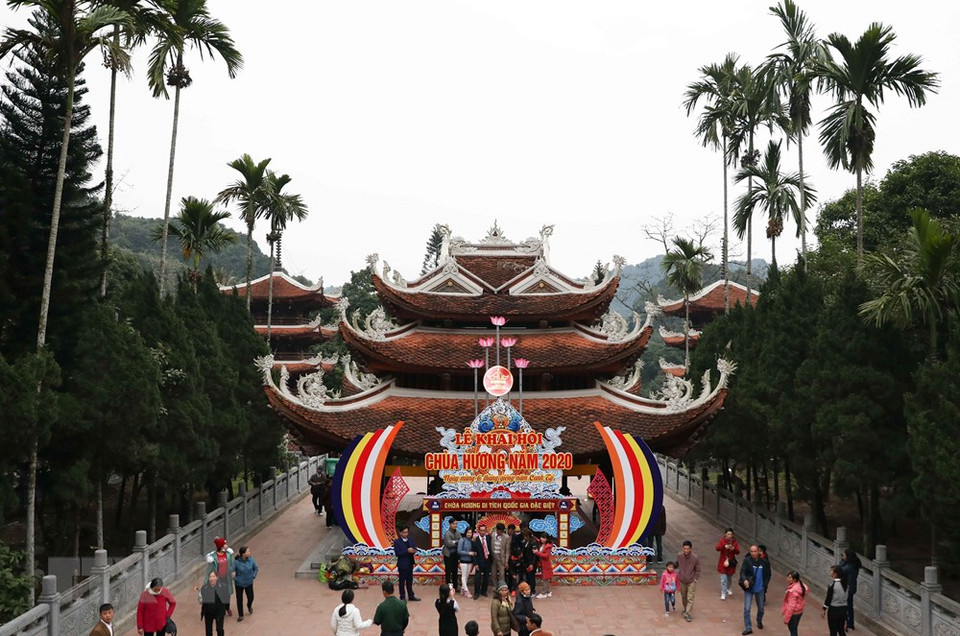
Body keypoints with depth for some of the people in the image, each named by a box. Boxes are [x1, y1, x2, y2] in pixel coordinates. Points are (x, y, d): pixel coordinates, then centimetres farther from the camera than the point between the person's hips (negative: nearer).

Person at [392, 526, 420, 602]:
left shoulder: (410, 540, 6)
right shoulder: (397, 542, -12)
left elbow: (414, 548, 9)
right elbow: (397, 553, -18)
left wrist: (414, 551, -16)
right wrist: (407, 551, -26)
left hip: (410, 563, 6)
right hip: (402, 564, -5)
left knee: (410, 581, 14)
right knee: (402, 581, 5)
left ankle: (411, 596, 22)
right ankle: (402, 597, 13)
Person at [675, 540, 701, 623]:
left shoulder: (695, 558, -20)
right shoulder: (679, 556, -13)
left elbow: (697, 570, -7)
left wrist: (695, 579, -9)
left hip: (691, 581, -3)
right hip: (682, 580, 3)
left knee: (690, 598, -3)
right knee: (683, 596, 19)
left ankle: (688, 614, 3)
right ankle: (685, 609, 42)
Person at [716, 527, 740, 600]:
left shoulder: (734, 541, -2)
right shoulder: (722, 540, -7)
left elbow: (738, 552, -6)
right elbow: (717, 548, -20)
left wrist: (734, 549, -27)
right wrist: (724, 546, -37)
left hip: (731, 562, 3)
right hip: (723, 562, -3)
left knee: (729, 577, 20)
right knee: (723, 578, -8)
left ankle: (728, 588, 46)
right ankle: (723, 593, -5)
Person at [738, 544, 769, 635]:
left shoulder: (764, 562, -5)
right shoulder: (747, 561, -12)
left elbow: (768, 575, 6)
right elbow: (742, 572, -18)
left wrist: (764, 585, -4)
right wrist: (744, 580, -38)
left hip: (760, 589, 2)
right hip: (749, 588, -2)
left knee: (761, 608, 18)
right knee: (747, 609, -7)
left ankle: (759, 621, 45)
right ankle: (748, 628, 2)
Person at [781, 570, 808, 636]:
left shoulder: (793, 591, -29)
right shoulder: (800, 585, 0)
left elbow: (791, 606, -26)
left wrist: (786, 618, -17)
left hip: (793, 613, -9)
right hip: (799, 611, 9)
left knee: (793, 630, 4)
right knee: (793, 629, 22)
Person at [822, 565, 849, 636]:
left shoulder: (832, 585, -19)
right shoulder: (843, 583, 0)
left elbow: (828, 598, -14)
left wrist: (824, 609, -3)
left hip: (834, 609, -6)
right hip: (843, 609, 6)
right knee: (841, 629, 18)